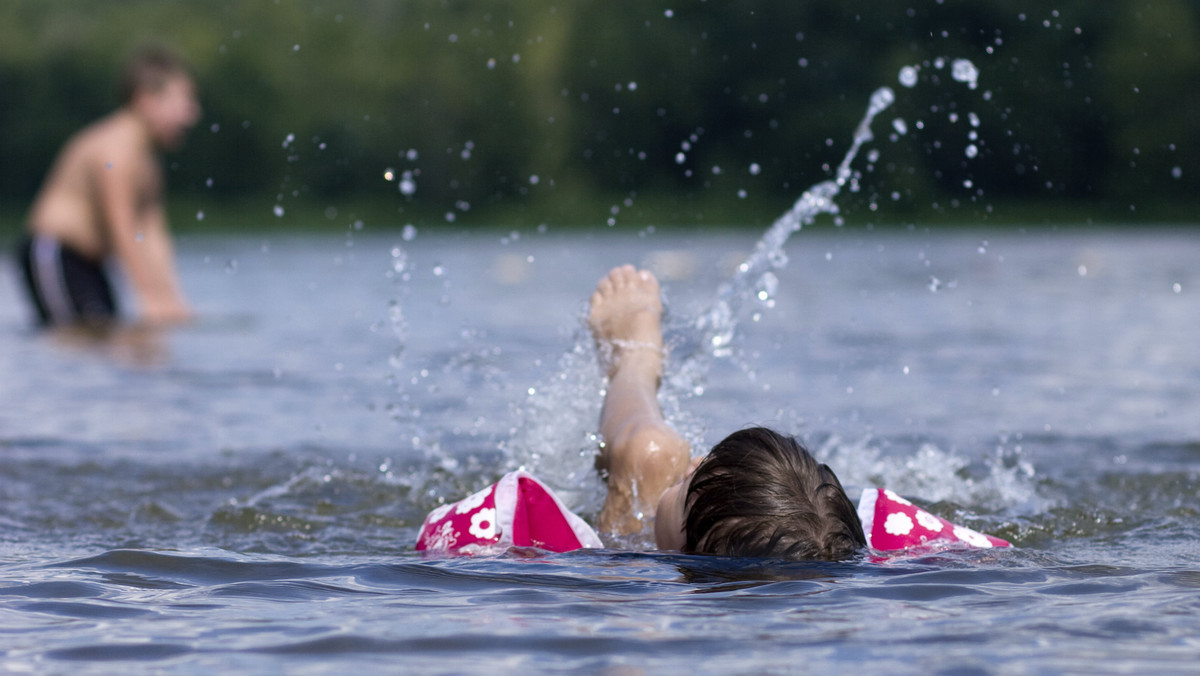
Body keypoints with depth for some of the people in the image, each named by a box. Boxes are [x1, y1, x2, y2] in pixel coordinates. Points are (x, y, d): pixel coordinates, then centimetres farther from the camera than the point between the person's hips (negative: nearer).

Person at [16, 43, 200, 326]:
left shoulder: (146, 157, 12)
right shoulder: (115, 149, -18)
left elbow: (153, 236, 8)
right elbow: (123, 233, -23)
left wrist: (172, 299, -1)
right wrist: (152, 299, -25)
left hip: (87, 261, 10)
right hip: (52, 257, -10)